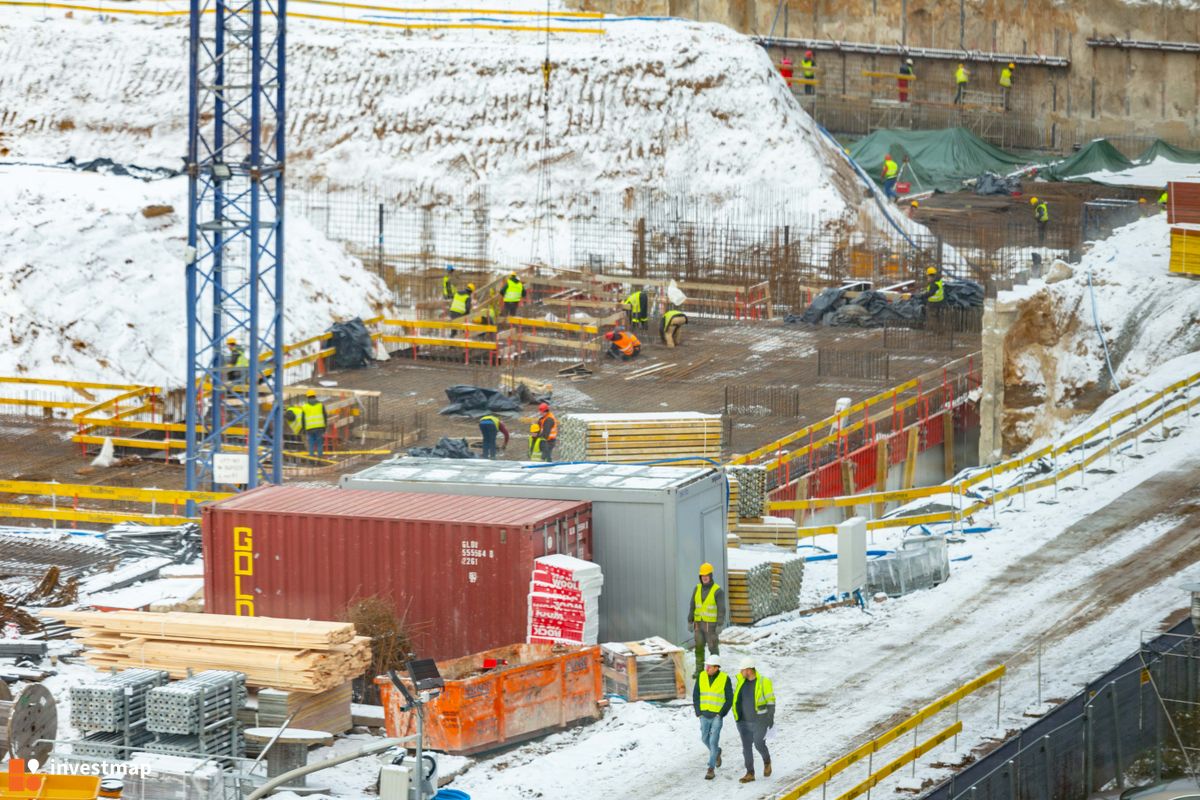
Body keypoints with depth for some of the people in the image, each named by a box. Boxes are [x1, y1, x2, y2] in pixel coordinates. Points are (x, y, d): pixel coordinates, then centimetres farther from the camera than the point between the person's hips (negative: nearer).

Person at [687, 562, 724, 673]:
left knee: (713, 647, 0)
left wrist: (719, 626, -19)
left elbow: (721, 609, -14)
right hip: (699, 624, 5)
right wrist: (690, 622, 4)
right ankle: (699, 670, 14)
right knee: (699, 647, 6)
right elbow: (692, 606, 8)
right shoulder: (698, 588, 4)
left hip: (711, 625, -5)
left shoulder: (718, 591, -12)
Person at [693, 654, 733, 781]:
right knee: (705, 739, 14)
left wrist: (721, 714, -13)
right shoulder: (701, 676, -3)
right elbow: (696, 695, 4)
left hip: (717, 715, -4)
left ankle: (711, 769, -3)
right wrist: (698, 712, -3)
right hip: (704, 714, 4)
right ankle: (716, 752, 45)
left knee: (713, 741, -8)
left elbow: (729, 699, -6)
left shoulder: (725, 679, -12)